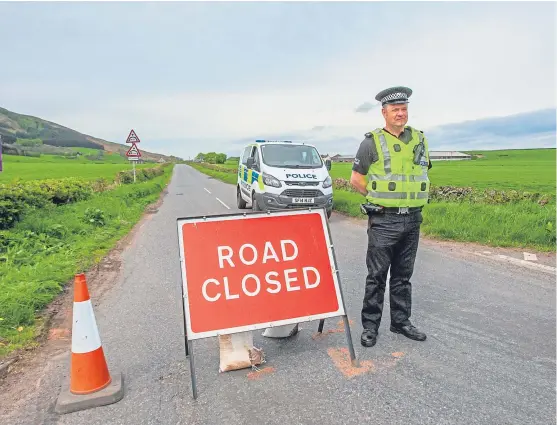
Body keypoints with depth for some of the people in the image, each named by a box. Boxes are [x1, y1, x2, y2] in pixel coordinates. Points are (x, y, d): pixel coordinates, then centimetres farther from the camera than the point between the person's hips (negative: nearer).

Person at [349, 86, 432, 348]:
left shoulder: (419, 139, 9)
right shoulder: (372, 142, -5)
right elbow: (356, 179, -1)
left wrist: (408, 197, 10)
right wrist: (380, 198, 0)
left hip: (412, 219, 5)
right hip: (384, 220, -5)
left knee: (403, 275, 14)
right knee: (377, 276, 1)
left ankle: (401, 321, 28)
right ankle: (370, 326, 13)